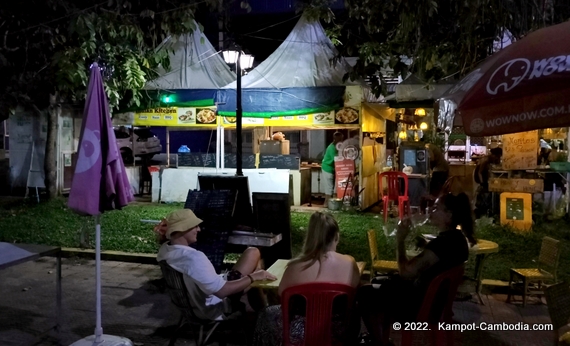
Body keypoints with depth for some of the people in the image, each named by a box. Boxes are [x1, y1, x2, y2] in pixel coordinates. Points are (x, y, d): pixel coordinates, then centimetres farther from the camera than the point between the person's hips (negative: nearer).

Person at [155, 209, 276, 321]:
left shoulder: (165, 250, -7)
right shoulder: (193, 257, -35)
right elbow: (222, 291, -35)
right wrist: (253, 277, -26)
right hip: (218, 308, -9)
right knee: (253, 253, -2)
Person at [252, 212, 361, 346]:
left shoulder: (296, 266, -21)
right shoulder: (349, 263, -15)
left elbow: (282, 294, -3)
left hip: (301, 331, -2)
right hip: (340, 330, 2)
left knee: (266, 315, 28)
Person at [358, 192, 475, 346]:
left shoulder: (442, 242, -30)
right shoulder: (456, 237, 2)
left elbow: (406, 272, -27)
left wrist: (400, 240, -19)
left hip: (422, 304, -10)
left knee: (364, 293, 4)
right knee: (381, 282, 25)